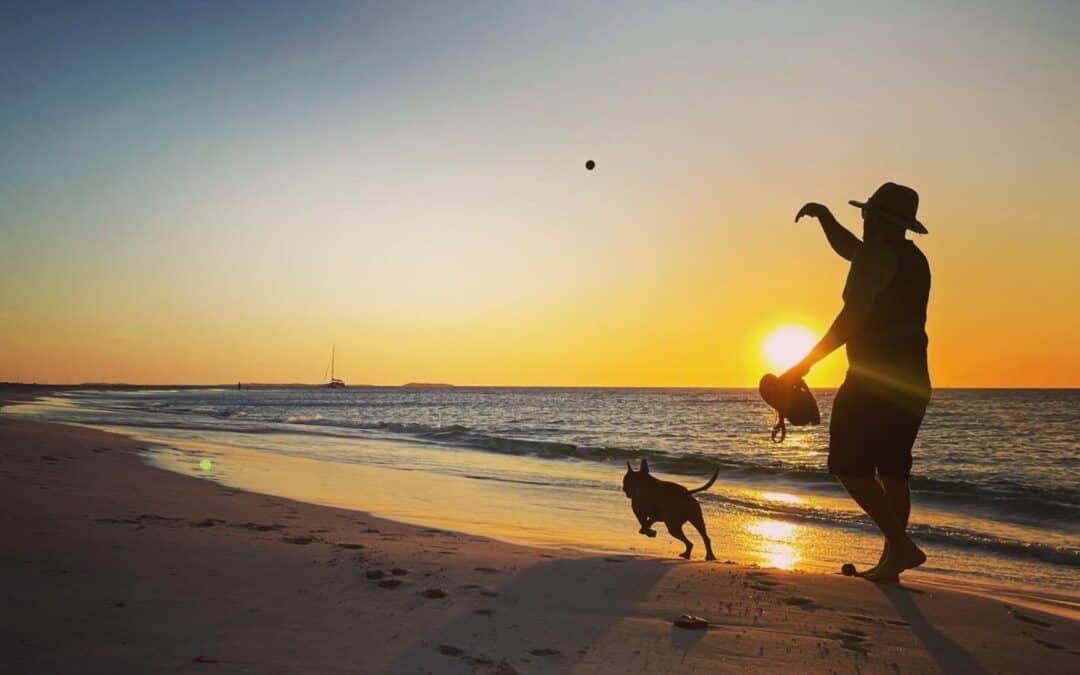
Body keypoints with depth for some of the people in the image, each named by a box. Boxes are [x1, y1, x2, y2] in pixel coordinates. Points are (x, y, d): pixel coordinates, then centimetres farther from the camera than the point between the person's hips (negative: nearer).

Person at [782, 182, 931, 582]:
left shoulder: (880, 257, -12)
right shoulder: (913, 259, 16)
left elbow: (853, 318, -18)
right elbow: (850, 250, 31)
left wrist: (806, 363, -15)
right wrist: (824, 216, 22)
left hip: (875, 380, -9)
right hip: (912, 381, 9)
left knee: (849, 465, -4)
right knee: (893, 470, 12)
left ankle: (901, 545, -8)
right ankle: (892, 560, 16)